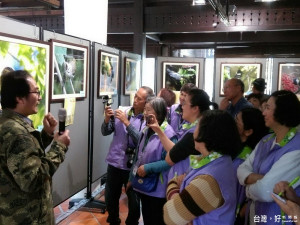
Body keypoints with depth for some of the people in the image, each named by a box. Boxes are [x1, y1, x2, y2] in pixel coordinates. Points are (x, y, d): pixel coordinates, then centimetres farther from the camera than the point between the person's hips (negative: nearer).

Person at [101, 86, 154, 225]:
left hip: (133, 167, -3)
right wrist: (107, 118, -16)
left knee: (134, 202, 9)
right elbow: (105, 132, 3)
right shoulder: (122, 111, 0)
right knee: (110, 198, 17)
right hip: (115, 163, 3)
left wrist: (127, 122, -22)